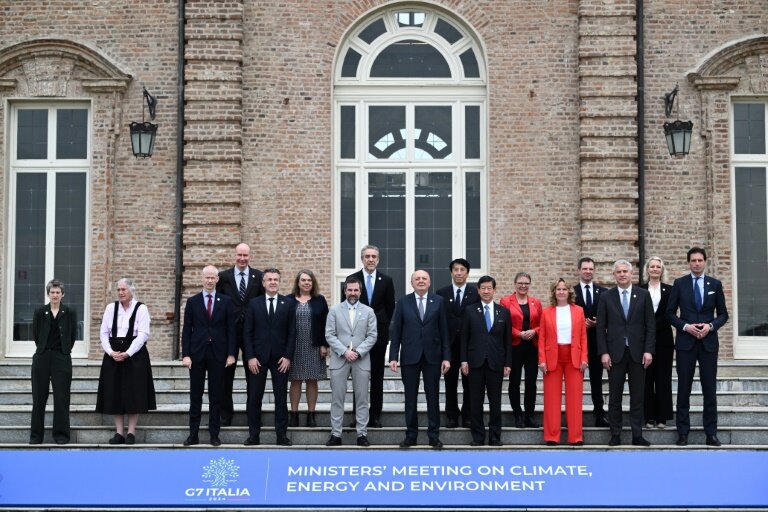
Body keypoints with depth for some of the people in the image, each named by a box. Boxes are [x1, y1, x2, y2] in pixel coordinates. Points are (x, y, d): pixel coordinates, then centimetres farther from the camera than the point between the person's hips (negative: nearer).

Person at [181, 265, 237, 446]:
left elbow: (231, 329, 3)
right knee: (195, 396, 4)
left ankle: (214, 434, 9)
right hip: (197, 353, 0)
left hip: (218, 354, 0)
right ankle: (193, 434, 8)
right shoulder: (192, 301, 5)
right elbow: (187, 330, 3)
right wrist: (185, 354, -5)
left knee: (216, 396, 4)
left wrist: (231, 354, -4)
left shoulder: (226, 301, 4)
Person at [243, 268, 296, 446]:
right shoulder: (254, 303, 5)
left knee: (281, 397, 3)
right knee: (254, 397, 2)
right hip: (258, 357, 0)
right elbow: (247, 332, 2)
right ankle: (254, 435, 9)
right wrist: (250, 356, -6)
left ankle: (281, 435, 8)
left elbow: (292, 332, 1)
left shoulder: (289, 303, 4)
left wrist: (287, 356, -6)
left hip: (280, 358, 0)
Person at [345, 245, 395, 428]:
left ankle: (375, 415, 8)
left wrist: (384, 328, 3)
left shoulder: (386, 281, 4)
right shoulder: (352, 279, 1)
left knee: (377, 376, 4)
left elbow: (390, 308, 8)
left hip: (379, 333, 1)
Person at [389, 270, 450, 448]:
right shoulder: (403, 302, 3)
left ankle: (434, 435, 11)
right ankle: (411, 435, 13)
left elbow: (444, 331, 2)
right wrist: (393, 356, -5)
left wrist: (446, 357, -3)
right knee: (410, 398, 5)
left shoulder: (438, 301, 3)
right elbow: (396, 331, 2)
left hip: (432, 356, 0)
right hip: (410, 356, 0)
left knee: (433, 397, 4)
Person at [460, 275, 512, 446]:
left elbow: (508, 340, 6)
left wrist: (507, 363, 1)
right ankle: (478, 436, 9)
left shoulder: (503, 312, 7)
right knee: (476, 402, 3)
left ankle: (495, 437, 11)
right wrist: (464, 360, -3)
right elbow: (464, 338, 4)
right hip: (476, 362, 0)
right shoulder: (470, 311, 5)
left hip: (496, 362, 0)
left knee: (495, 401, 3)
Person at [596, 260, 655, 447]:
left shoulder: (643, 295, 4)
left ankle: (637, 435, 7)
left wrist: (648, 350, -6)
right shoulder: (606, 297, 4)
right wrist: (603, 352, -5)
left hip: (637, 352, 0)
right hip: (615, 352, 0)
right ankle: (615, 435, 9)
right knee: (615, 396, 3)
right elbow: (601, 327, 2)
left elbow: (650, 325, 2)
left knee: (637, 396, 3)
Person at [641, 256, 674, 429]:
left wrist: (652, 325, -11)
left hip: (663, 339, 0)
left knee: (663, 378, 1)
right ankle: (648, 416, 4)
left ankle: (662, 417, 5)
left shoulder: (669, 290, 7)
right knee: (647, 378, 1)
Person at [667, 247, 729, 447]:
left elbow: (723, 314, 8)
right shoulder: (679, 284, 3)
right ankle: (683, 433, 9)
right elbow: (670, 313, 3)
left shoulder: (715, 284, 6)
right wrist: (685, 326, -12)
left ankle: (711, 433, 8)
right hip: (686, 342, -1)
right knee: (684, 388, 3)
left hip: (708, 342, 1)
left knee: (710, 389, 2)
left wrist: (711, 326, -10)